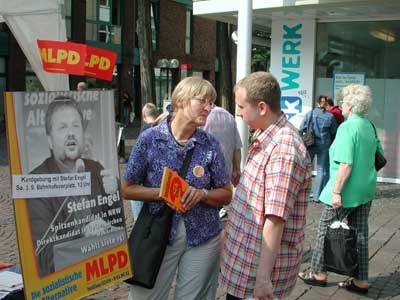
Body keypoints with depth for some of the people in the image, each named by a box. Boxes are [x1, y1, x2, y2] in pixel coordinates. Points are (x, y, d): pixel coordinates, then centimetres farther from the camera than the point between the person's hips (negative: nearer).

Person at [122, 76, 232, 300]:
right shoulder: (149, 139, -7)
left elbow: (226, 195, 3)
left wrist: (202, 194, -17)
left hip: (202, 238, 1)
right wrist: (161, 193, -18)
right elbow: (127, 189, -3)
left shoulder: (211, 144, -3)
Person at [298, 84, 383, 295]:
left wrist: (337, 191, -21)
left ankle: (319, 274, 19)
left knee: (325, 230, 8)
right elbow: (379, 155, 17)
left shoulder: (347, 127, -18)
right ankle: (361, 281, 20)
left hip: (346, 190, -8)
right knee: (360, 233, 13)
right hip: (366, 189, 8)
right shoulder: (369, 126, 7)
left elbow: (346, 164, -24)